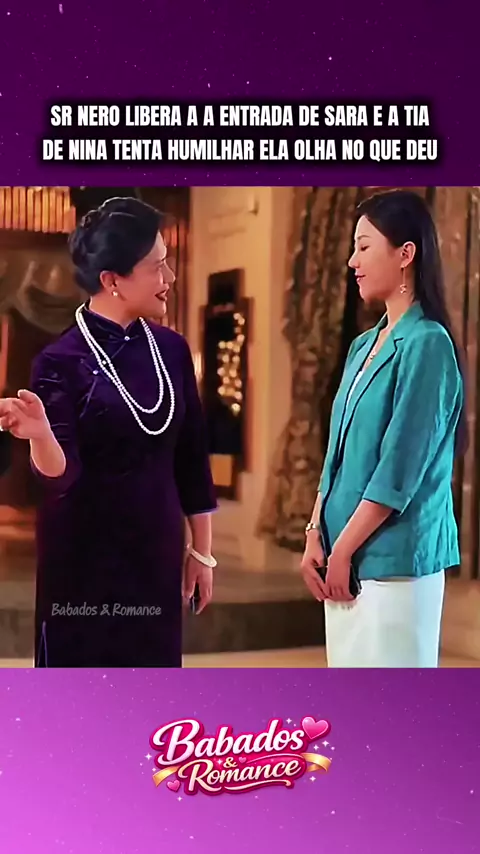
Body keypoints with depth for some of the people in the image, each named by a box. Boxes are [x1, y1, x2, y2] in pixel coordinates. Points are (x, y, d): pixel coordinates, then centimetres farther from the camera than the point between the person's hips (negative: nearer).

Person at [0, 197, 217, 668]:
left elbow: (191, 458, 7)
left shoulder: (170, 349, 1)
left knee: (154, 660, 11)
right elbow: (62, 473, -18)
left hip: (156, 553, 5)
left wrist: (201, 551, 9)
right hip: (84, 557, -4)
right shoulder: (62, 360, -12)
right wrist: (40, 435, -40)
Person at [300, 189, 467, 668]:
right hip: (346, 555, 8)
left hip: (394, 558, -8)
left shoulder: (426, 344, -12)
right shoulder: (364, 346, 13)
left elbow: (401, 470, -16)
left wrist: (343, 549, -12)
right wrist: (317, 534, 5)